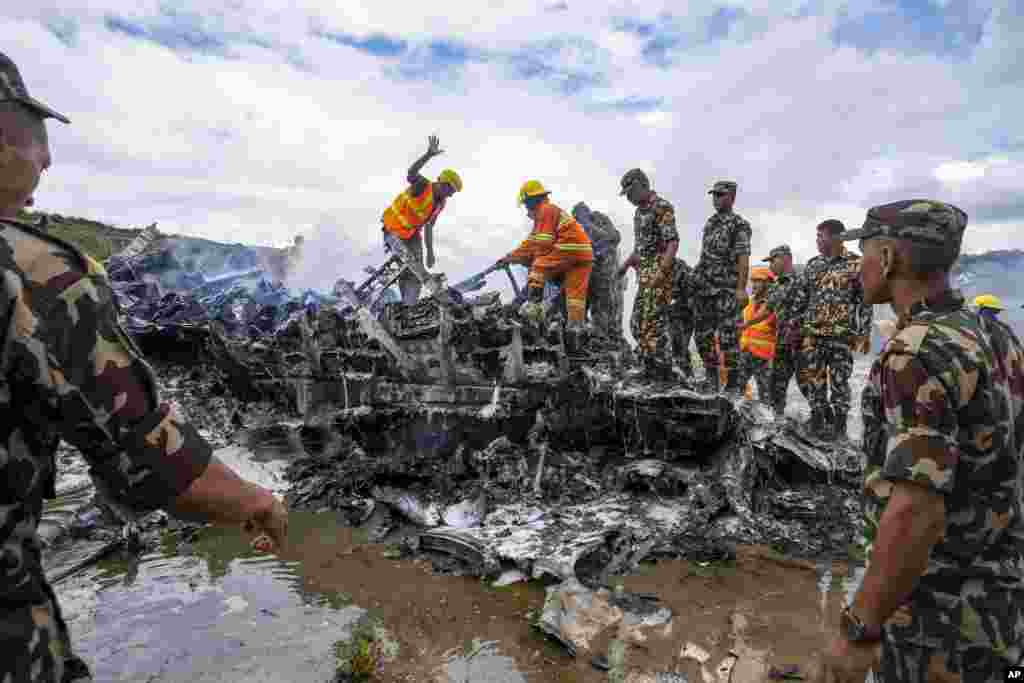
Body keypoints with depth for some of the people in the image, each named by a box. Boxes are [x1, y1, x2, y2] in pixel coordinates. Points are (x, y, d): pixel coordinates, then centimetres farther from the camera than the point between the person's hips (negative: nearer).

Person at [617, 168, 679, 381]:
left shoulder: (662, 207, -8)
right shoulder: (640, 211, 20)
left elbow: (673, 242, -16)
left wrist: (661, 271, -25)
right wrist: (626, 265, 22)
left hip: (657, 271, -10)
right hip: (644, 274, 10)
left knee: (652, 321, -12)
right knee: (637, 322, 10)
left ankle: (662, 369, -6)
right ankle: (650, 367, 17)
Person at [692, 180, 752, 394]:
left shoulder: (739, 225, -2)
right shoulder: (710, 223, 20)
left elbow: (743, 259, -10)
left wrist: (741, 289, -19)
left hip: (727, 289, -7)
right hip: (703, 288, 7)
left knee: (728, 337, -6)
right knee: (702, 334, 7)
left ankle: (733, 383, 2)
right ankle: (711, 377, 19)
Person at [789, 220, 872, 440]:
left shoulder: (856, 264, -1)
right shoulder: (813, 264, 11)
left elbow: (865, 301, -2)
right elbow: (799, 297, 14)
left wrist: (864, 333, -7)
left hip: (842, 334, -4)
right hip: (812, 333, 4)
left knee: (839, 381, 2)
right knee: (808, 377, 4)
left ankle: (838, 422, 16)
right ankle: (820, 415, 22)